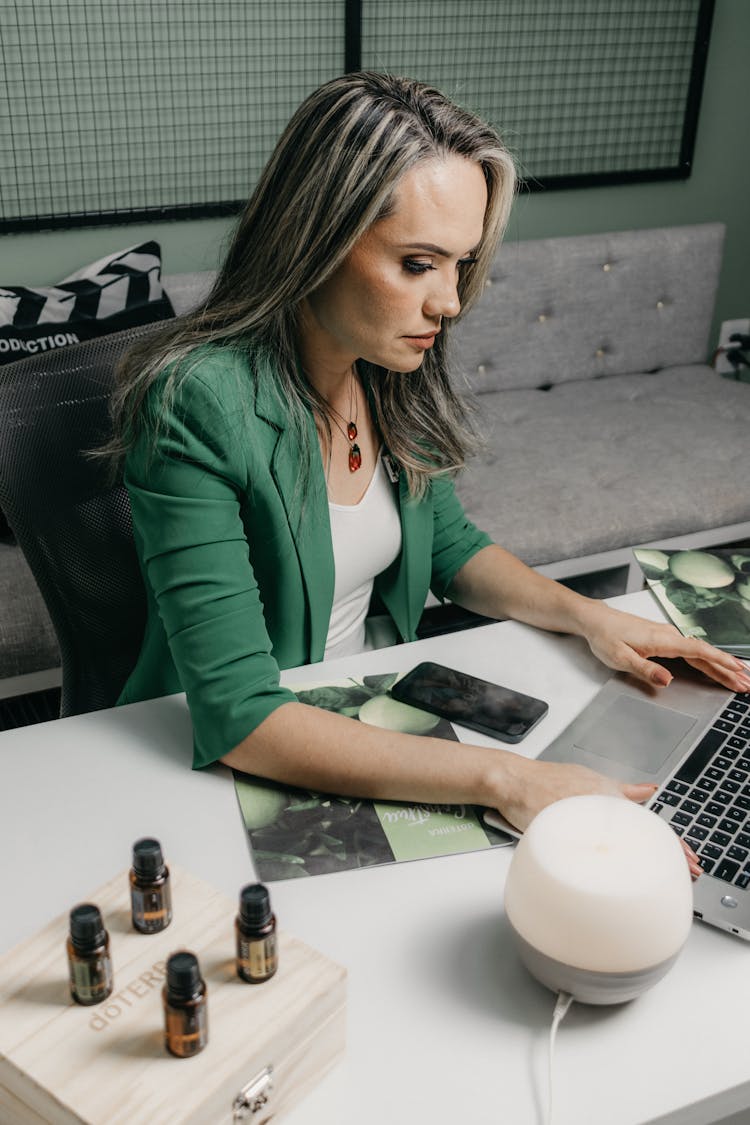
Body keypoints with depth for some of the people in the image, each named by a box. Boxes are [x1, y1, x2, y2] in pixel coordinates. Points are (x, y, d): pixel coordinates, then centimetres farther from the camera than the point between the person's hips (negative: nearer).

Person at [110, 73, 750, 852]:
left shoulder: (393, 377, -4)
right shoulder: (199, 406, -26)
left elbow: (451, 548, 12)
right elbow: (236, 715, -30)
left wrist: (586, 614, -6)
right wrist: (501, 780, -34)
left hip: (368, 714, 6)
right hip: (226, 764, -6)